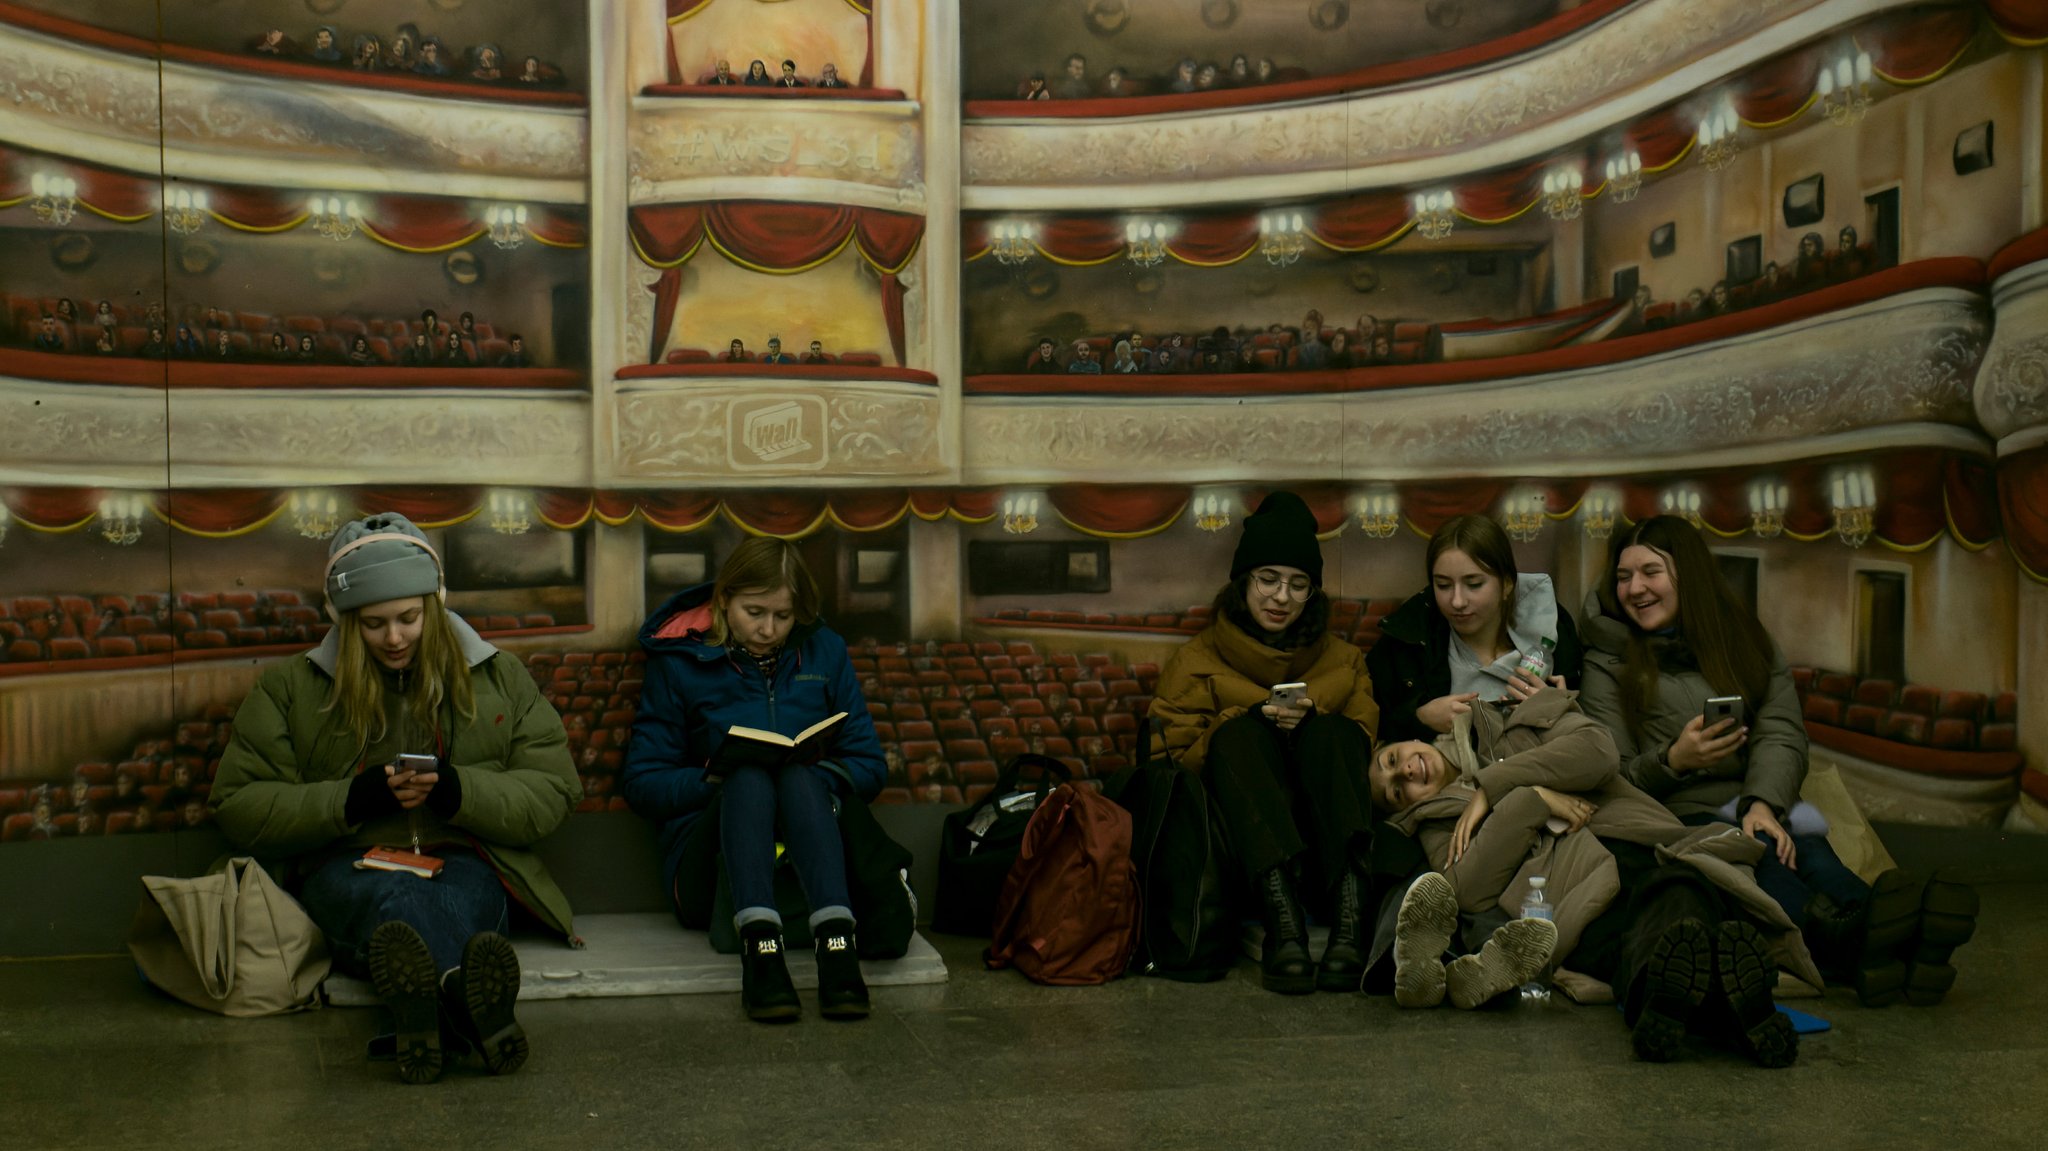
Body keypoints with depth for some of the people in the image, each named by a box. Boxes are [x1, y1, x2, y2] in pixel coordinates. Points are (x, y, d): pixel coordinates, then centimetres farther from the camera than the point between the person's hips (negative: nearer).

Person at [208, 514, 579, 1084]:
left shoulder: (501, 677, 16)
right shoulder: (290, 688, 15)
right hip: (345, 870, -1)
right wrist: (353, 799, -9)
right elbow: (237, 807, 7)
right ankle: (473, 1000, -71)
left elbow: (552, 792, 9)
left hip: (464, 868, 1)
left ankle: (425, 1003, -71)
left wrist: (459, 791, -11)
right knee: (394, 899, -40)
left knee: (448, 897, -39)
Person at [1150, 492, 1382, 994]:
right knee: (1239, 734, -29)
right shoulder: (1197, 660, 15)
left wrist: (1311, 721, -11)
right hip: (1241, 833, -1)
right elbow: (1174, 754, 4)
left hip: (1329, 832, 1)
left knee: (1329, 732, -26)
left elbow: (1364, 748, 10)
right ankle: (1282, 917, -51)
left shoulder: (1343, 660, 21)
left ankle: (1349, 914, -47)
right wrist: (1255, 720, -11)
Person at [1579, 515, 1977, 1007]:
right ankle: (1851, 936, -66)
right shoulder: (1609, 664, 12)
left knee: (1802, 847, -34)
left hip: (1754, 808, 3)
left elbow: (1782, 735, 2)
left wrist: (1763, 803, -19)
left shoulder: (1747, 641, 18)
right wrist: (1673, 762, -18)